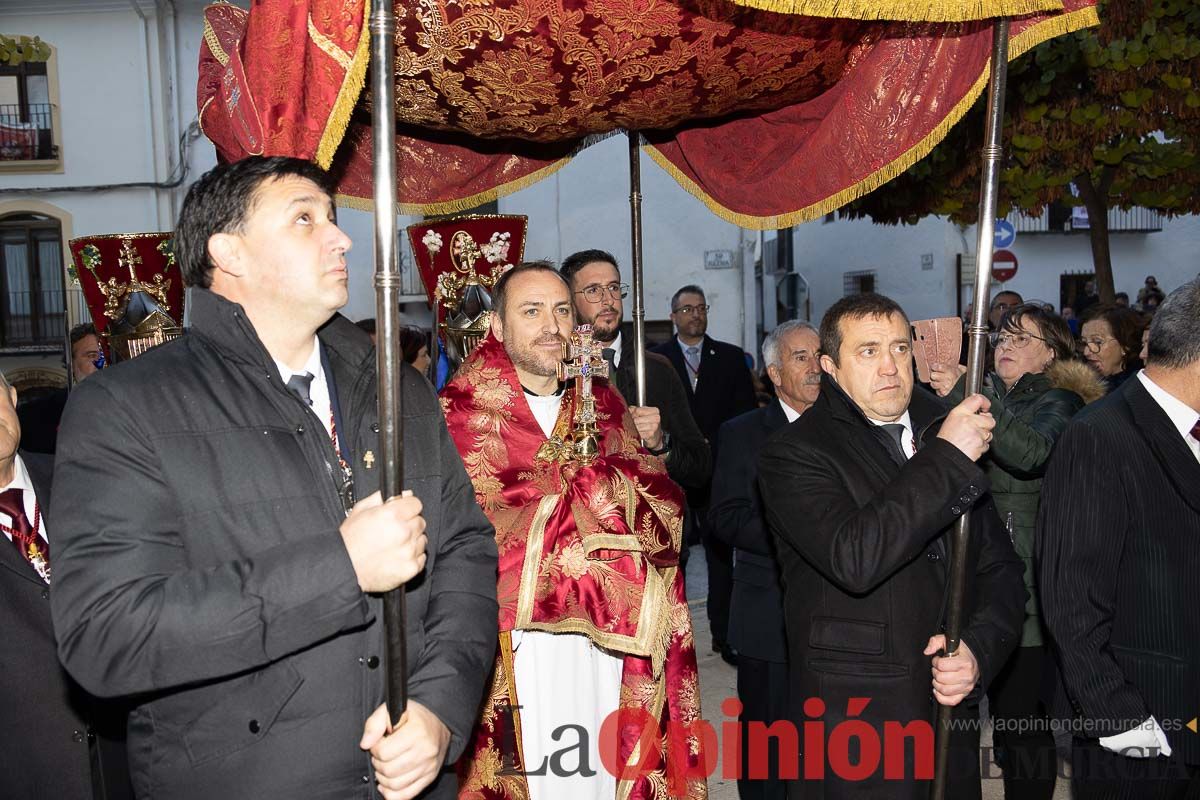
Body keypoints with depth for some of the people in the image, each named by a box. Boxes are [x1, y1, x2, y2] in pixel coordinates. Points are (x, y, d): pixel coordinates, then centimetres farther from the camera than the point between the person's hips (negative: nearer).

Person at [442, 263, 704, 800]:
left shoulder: (603, 405, 11)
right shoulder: (463, 411, -4)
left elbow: (663, 504, 2)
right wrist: (591, 481, -11)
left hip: (608, 644, 4)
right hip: (514, 652, -4)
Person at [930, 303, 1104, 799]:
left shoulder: (1058, 401, -3)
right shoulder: (992, 400, 16)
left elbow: (1032, 452, -26)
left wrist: (964, 395, -32)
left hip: (1028, 586, -6)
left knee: (1024, 722, -1)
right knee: (1004, 710, 15)